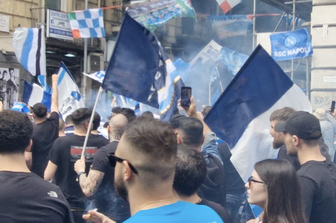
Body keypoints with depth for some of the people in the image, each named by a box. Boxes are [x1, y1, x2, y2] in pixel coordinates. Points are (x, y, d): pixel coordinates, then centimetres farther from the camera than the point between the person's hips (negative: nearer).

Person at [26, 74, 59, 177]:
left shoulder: (31, 132, -15)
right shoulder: (53, 123, -4)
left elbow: (28, 158, -19)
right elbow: (54, 102, 10)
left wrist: (30, 172, -1)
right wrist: (54, 82, 22)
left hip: (37, 174, -4)